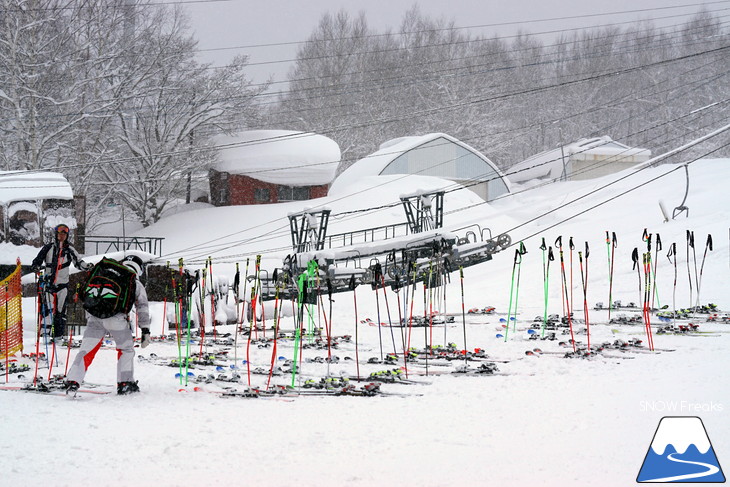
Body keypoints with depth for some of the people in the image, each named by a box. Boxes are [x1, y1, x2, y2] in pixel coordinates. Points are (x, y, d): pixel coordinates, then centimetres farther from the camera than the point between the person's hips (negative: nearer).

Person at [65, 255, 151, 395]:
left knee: (87, 349, 6)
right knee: (126, 349, 16)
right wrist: (145, 331, 11)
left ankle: (72, 381, -5)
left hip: (95, 315, 3)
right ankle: (124, 383, 10)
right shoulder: (136, 284, 19)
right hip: (117, 319, -3)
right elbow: (142, 308, 12)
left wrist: (88, 319, 30)